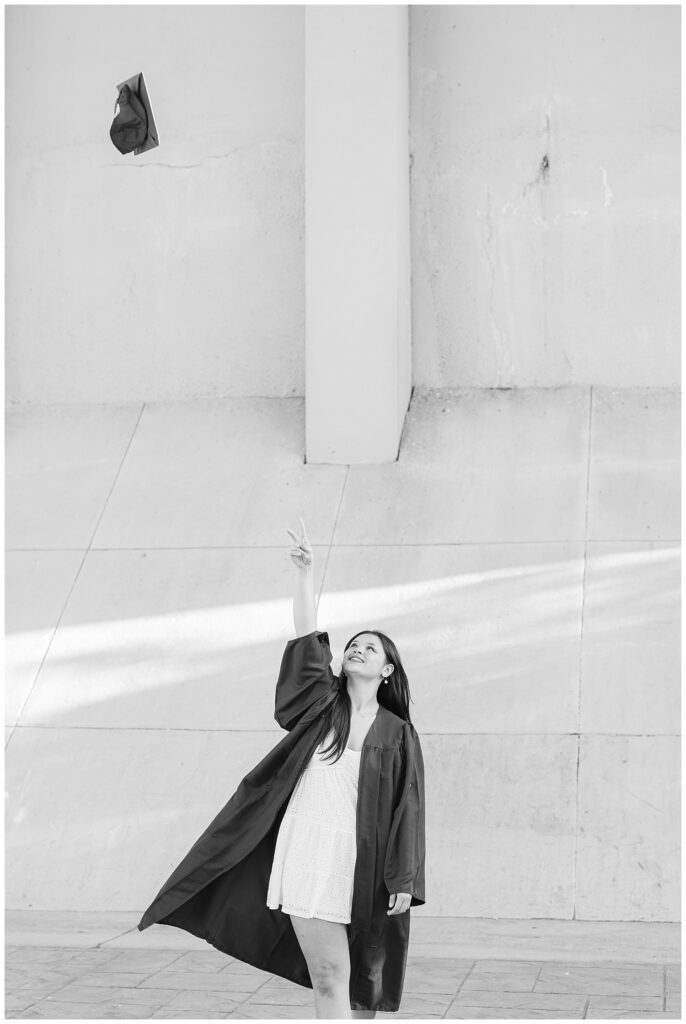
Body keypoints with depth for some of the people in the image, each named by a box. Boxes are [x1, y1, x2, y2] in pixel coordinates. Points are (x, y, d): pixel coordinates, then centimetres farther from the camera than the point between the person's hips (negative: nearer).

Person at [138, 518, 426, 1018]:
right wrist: (306, 571, -7)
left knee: (360, 982, 4)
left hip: (360, 863, -1)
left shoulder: (398, 735, 6)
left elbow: (407, 810, 1)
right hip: (307, 852, 1)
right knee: (329, 977, -5)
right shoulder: (325, 705, 10)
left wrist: (404, 881, -6)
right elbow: (307, 637, 1)